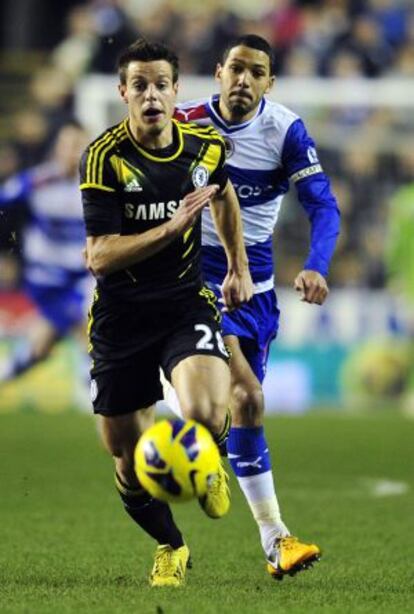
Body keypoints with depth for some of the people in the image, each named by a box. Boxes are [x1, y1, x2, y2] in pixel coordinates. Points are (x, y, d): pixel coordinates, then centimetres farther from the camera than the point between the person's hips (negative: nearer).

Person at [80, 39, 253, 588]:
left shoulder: (205, 146, -3)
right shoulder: (103, 158, -15)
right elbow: (99, 255, -21)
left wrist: (239, 267, 25)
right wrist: (172, 226, -30)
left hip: (187, 302, 1)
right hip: (121, 313, -1)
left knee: (206, 413, -27)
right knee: (127, 455, 5)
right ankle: (170, 547, 34)